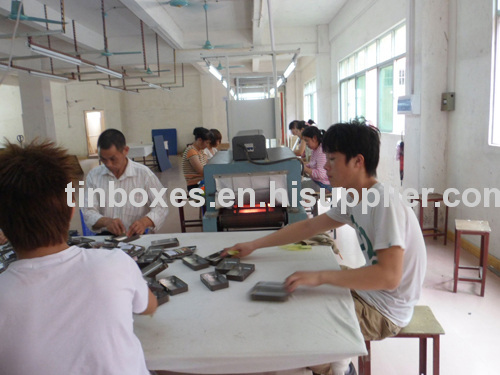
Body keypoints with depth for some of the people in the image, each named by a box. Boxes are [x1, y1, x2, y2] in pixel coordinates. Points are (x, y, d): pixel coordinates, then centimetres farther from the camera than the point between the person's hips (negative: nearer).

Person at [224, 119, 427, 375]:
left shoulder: (385, 203, -27)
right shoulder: (354, 198, 1)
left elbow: (389, 276, -33)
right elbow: (309, 226, 8)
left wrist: (320, 276, -33)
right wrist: (253, 246, 6)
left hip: (385, 310, -9)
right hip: (368, 291, 9)